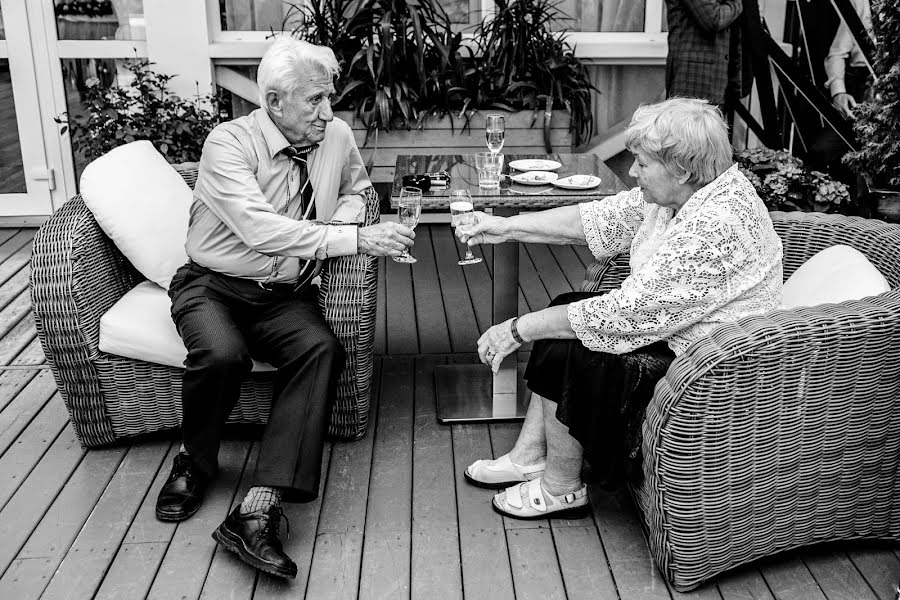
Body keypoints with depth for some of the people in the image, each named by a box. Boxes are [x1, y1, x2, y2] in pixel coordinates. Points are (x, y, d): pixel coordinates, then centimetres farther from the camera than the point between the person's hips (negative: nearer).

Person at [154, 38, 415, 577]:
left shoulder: (337, 135, 3)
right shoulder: (230, 143, -14)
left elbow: (356, 186, 27)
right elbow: (261, 230, -28)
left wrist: (347, 211, 1)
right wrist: (357, 239, -30)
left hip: (287, 295, 4)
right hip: (214, 285, -3)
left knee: (321, 348, -29)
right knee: (222, 353, -35)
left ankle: (259, 510, -33)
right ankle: (194, 462, -2)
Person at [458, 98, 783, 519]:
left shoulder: (715, 227, -31)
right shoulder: (677, 193, -2)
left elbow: (627, 313, -31)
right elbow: (599, 217, 5)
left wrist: (520, 328, -25)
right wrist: (508, 227, 0)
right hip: (667, 327, 10)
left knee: (566, 351, -16)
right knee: (562, 307, 6)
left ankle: (560, 488, 6)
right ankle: (529, 456, 13)